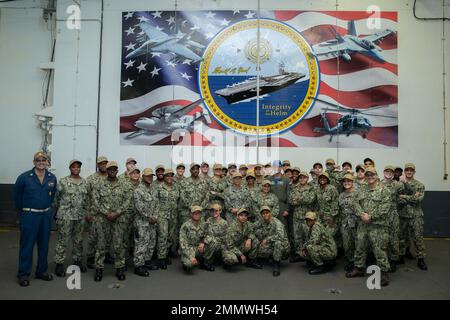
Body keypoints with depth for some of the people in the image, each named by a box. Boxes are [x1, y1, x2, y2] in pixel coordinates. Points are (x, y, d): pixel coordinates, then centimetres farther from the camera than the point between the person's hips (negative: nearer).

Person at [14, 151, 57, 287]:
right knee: (27, 245, 2)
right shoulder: (24, 177, -9)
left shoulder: (52, 178, 0)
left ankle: (42, 271, 25)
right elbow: (17, 195, 3)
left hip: (46, 215, 4)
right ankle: (23, 274, 14)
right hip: (29, 215, -3)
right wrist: (22, 210, 10)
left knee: (44, 244, 12)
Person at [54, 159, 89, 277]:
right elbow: (57, 198, -1)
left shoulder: (84, 182, 6)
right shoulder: (63, 181, -6)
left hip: (80, 216, 4)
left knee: (78, 240, 13)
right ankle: (59, 264, 11)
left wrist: (87, 213, 8)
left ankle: (78, 261, 27)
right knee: (62, 240, 2)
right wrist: (57, 213, 1)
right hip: (65, 216, -4)